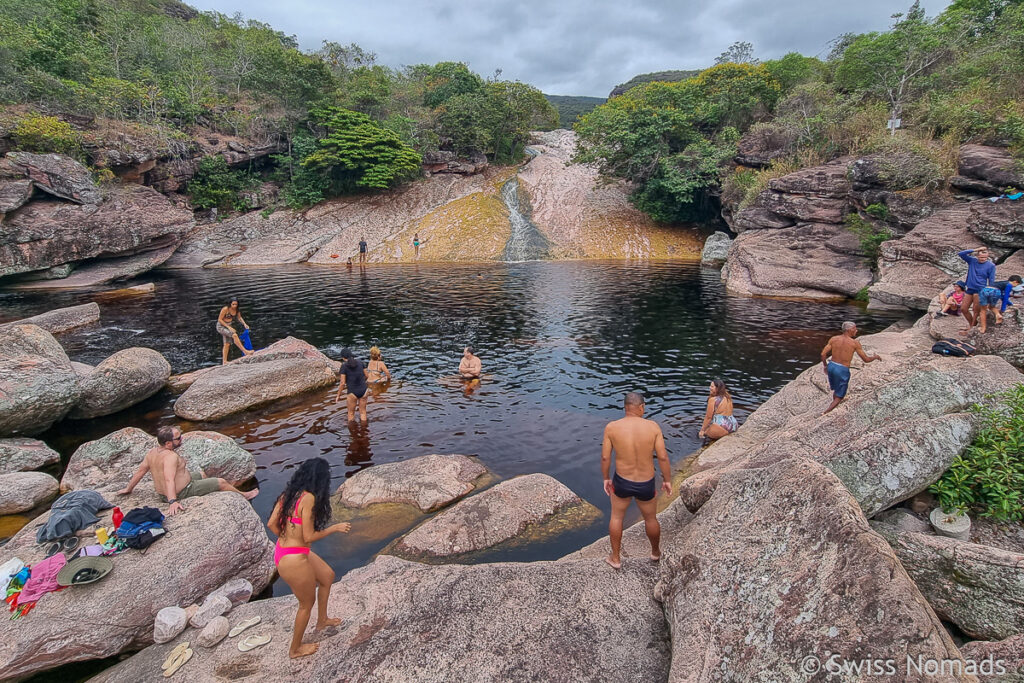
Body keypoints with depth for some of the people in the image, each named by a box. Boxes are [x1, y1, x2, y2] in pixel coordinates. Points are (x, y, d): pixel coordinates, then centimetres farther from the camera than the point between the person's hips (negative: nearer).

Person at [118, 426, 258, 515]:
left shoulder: (151, 452, -4)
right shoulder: (170, 456, -32)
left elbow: (140, 471, 4)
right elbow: (169, 480, -41)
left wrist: (128, 489, 16)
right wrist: (173, 501, -48)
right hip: (182, 493, -9)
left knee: (202, 474, 31)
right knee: (221, 482, 4)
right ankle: (244, 495, 25)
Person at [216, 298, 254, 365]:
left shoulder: (237, 310, -3)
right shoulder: (225, 309, -21)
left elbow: (239, 317, 13)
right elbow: (219, 319, -18)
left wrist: (244, 324, -5)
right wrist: (228, 327, -23)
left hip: (229, 327, 7)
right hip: (221, 326, -7)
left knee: (227, 344, 6)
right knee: (234, 335, -27)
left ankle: (224, 362, 12)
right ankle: (245, 351, -26)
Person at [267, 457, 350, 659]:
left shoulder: (287, 494, 0)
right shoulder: (309, 498, -24)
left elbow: (271, 524, 4)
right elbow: (309, 537, -21)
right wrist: (335, 528, -8)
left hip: (282, 550, 9)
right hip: (294, 560, -9)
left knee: (328, 575, 26)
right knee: (307, 603, 15)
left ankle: (322, 621, 46)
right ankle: (295, 649, 36)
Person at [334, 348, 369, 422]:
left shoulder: (344, 366, -11)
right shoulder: (360, 362, 1)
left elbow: (342, 383, -12)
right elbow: (366, 375, 8)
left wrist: (338, 395, -1)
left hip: (353, 392, -3)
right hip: (363, 390, 4)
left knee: (351, 413, 18)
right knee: (363, 412, 17)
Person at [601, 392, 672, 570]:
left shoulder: (611, 427, -15)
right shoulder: (653, 426, -15)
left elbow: (605, 457, -9)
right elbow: (663, 457, -11)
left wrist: (606, 478, 7)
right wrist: (667, 480, 3)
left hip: (622, 482, 0)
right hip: (646, 485, 0)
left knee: (616, 517, 25)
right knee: (651, 518, 26)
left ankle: (615, 558, 36)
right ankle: (655, 552, 51)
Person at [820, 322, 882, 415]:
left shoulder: (834, 339, 0)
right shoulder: (855, 343, -7)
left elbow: (823, 354, -4)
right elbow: (866, 359, 0)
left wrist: (825, 366, 12)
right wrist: (876, 357, 20)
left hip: (832, 366, 5)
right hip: (843, 370, -5)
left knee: (836, 390, 28)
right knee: (839, 397, 5)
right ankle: (824, 414, -7)